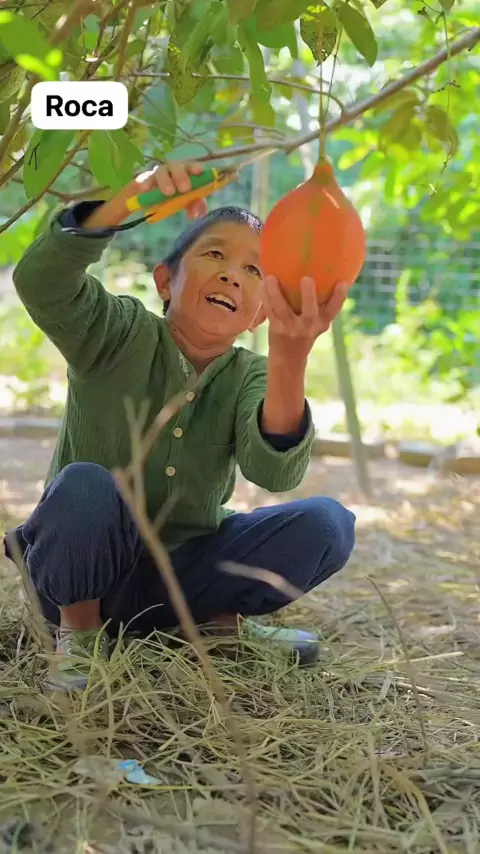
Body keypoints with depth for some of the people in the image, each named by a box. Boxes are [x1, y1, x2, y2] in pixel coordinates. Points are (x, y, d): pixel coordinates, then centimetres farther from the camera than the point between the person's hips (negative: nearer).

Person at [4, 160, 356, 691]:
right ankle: (81, 631, -6)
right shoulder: (118, 335, -10)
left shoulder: (249, 378, -5)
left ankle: (220, 619, 7)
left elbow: (274, 472, -27)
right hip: (83, 575, -2)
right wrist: (132, 196, -44)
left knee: (326, 525, -17)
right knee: (84, 484, -35)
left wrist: (291, 358, -46)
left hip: (181, 575, 3)